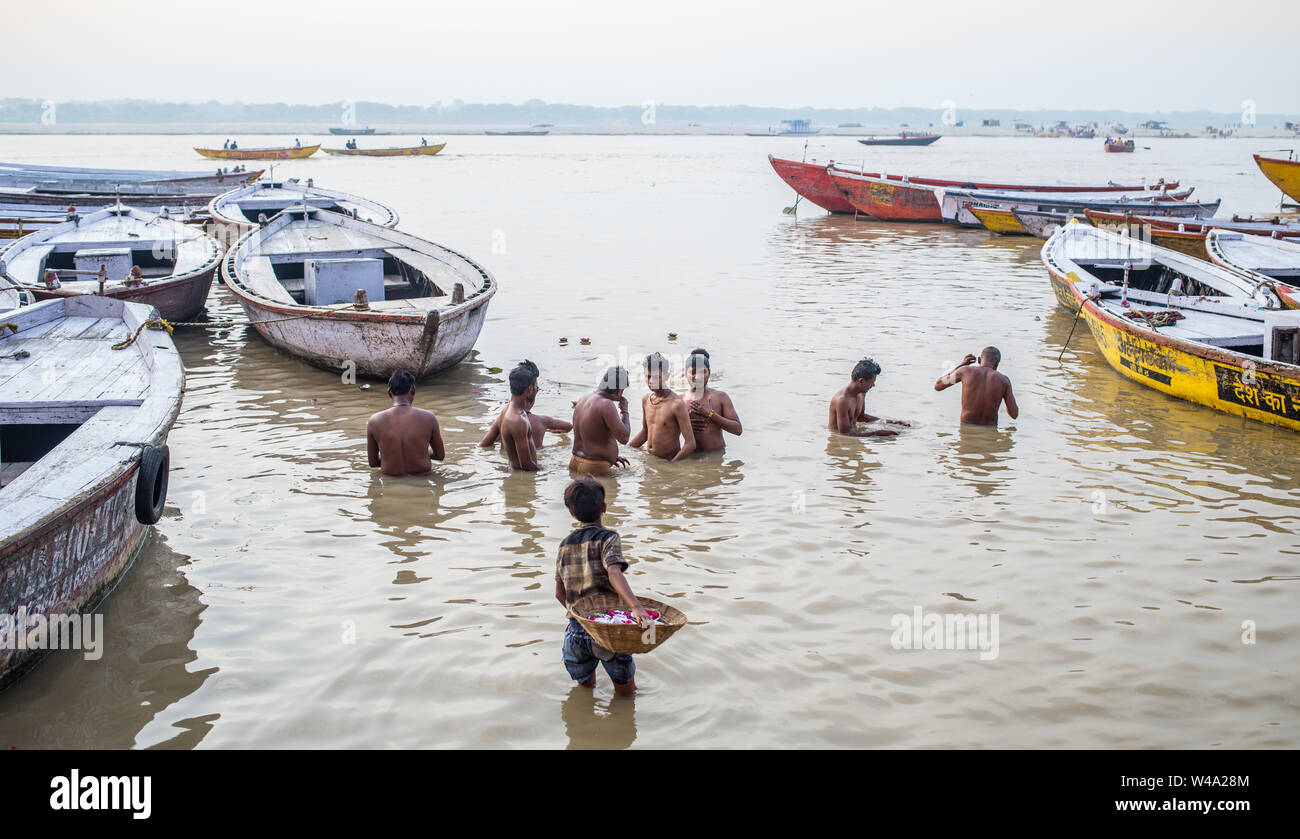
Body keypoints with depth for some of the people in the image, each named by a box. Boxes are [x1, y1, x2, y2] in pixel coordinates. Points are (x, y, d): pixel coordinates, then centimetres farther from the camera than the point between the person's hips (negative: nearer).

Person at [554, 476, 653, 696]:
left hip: (576, 631, 4)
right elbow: (614, 573, -25)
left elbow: (560, 593, 12)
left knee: (585, 690, 23)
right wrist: (636, 606, -37)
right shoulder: (608, 538, -7)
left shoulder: (565, 545, 9)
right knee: (626, 694, 13)